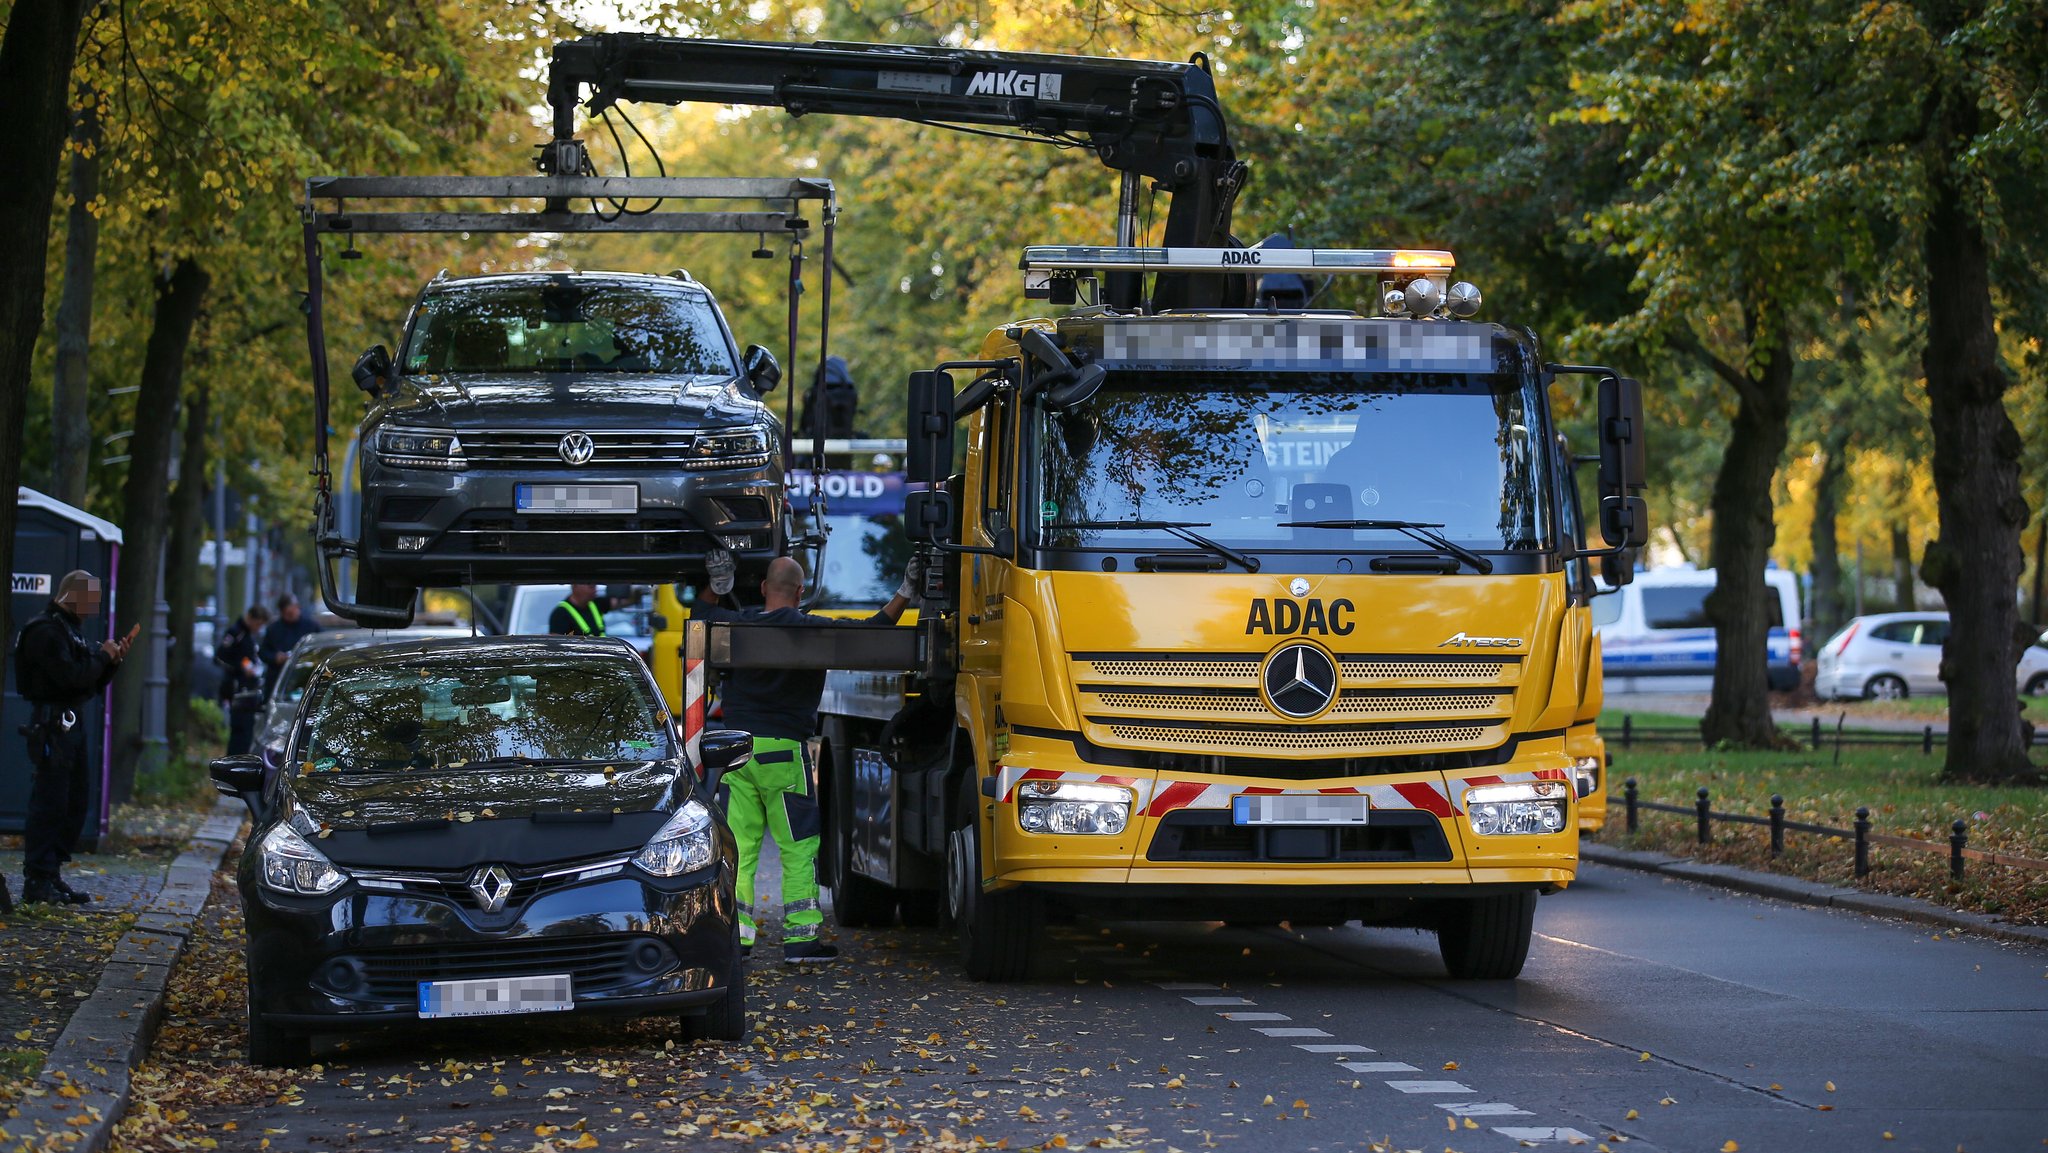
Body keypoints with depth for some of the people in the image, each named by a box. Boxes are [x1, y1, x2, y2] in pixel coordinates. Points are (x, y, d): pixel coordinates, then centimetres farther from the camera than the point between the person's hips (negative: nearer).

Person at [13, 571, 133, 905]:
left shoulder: (69, 629, 20)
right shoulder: (47, 631, -13)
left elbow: (91, 682, 21)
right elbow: (71, 677, -24)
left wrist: (113, 660, 5)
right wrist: (102, 656, -11)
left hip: (71, 724, 10)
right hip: (52, 724, -10)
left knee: (74, 803, 11)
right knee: (49, 803, -10)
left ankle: (49, 877, 17)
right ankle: (37, 881, -8)